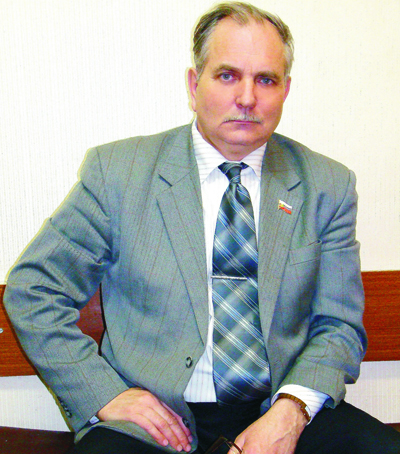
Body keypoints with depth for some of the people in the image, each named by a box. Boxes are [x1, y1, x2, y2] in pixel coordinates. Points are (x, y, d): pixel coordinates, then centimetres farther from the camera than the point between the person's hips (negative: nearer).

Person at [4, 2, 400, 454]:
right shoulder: (116, 170, -1)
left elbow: (339, 325, 6)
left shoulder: (329, 186, 5)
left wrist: (292, 408, -12)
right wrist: (103, 394, -9)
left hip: (280, 413, 3)